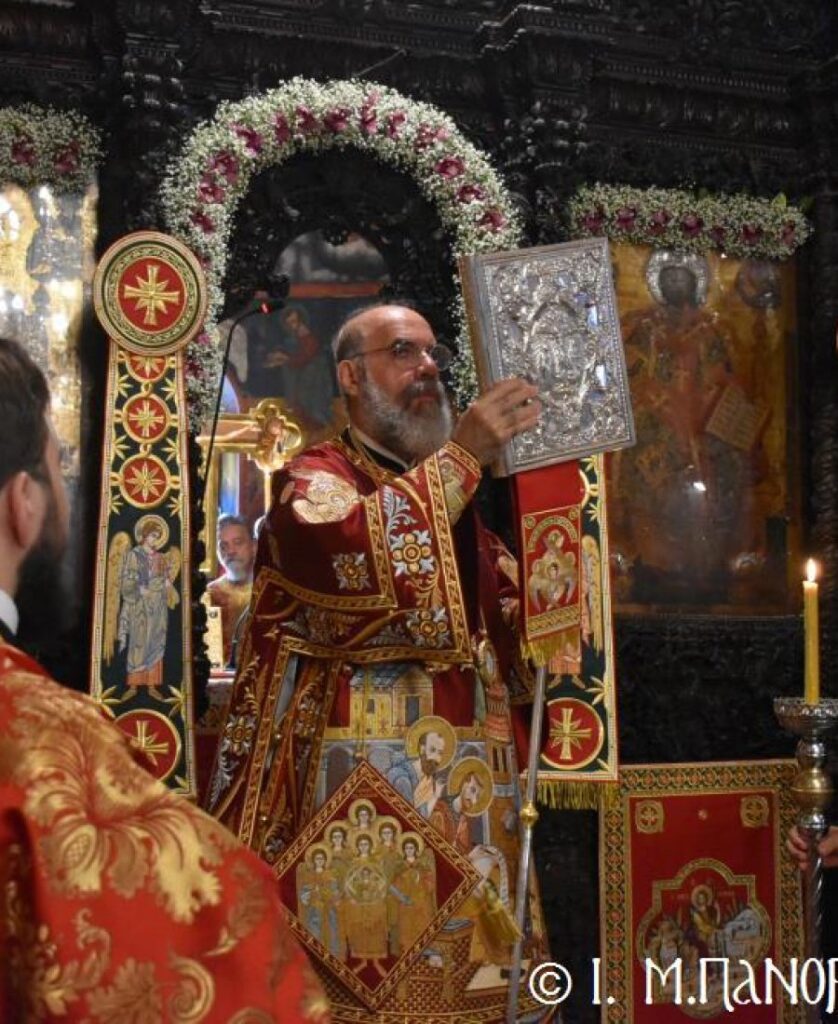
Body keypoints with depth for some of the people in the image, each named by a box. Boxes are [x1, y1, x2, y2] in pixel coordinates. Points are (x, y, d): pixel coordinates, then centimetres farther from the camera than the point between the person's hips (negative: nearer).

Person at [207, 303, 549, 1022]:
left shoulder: (452, 488, 21)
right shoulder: (316, 477, 1)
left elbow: (516, 618, 17)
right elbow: (349, 550, -23)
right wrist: (462, 456, -22)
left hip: (464, 773, 6)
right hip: (361, 775, -6)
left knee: (462, 947, 5)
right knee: (368, 957, -7)